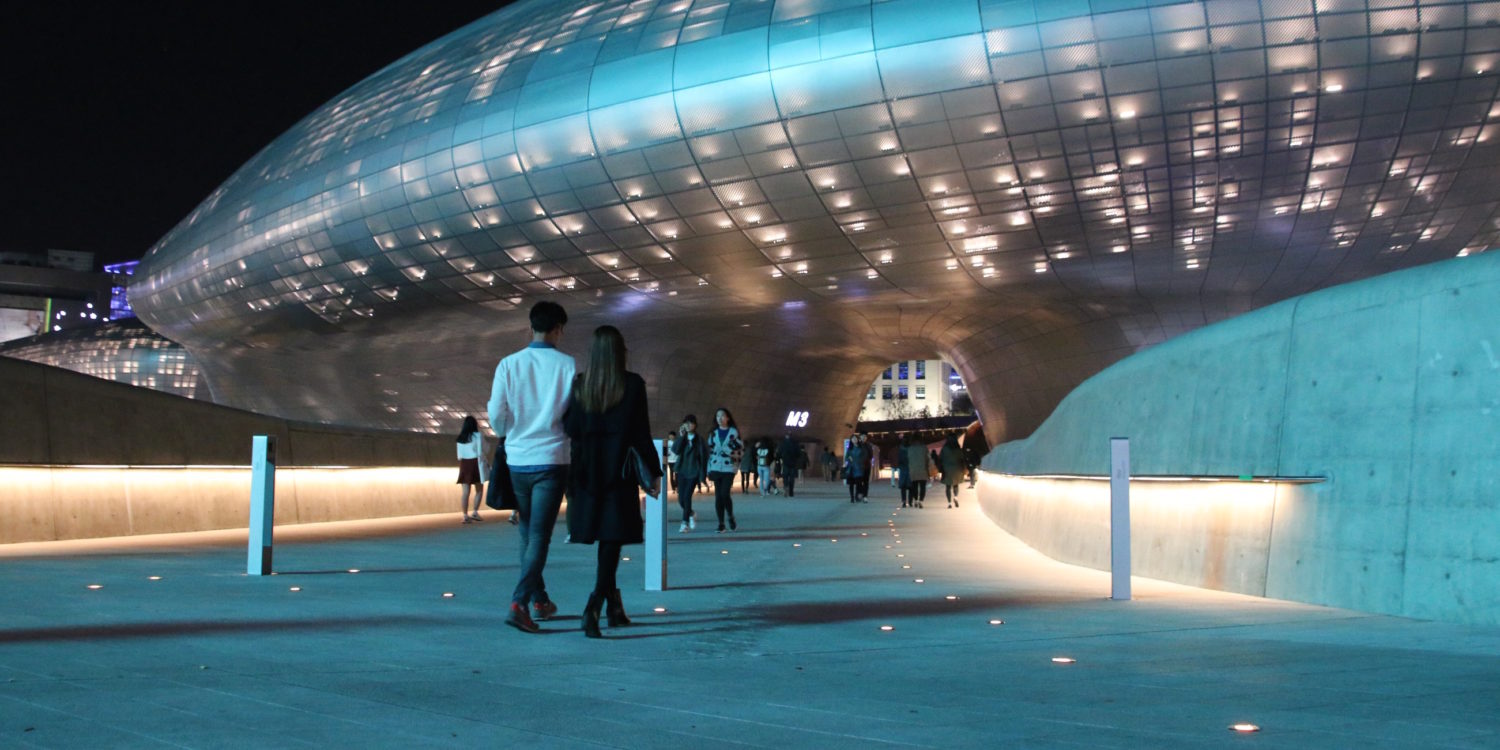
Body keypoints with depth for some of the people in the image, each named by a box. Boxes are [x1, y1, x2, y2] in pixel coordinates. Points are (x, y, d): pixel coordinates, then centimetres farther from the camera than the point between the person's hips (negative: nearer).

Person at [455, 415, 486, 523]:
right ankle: (475, 512, -3)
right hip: (476, 463, -4)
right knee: (479, 490, 7)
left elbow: (459, 454, 12)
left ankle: (465, 515, -6)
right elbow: (481, 451, -4)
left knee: (466, 491, 1)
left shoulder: (461, 437, 12)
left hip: (464, 464, 4)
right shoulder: (478, 435, -5)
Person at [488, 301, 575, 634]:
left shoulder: (508, 364, -2)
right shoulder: (567, 365, -8)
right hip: (551, 459, -3)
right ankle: (519, 603, -15)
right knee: (540, 536, -2)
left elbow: (497, 414, -2)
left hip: (517, 460, 3)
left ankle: (539, 600, 27)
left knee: (527, 533, 18)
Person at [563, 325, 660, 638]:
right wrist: (654, 472, 2)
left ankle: (614, 606, 25)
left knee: (605, 540, 16)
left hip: (587, 474, 3)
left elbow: (569, 428, -3)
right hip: (619, 473, -3)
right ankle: (595, 605, -18)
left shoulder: (578, 385, 0)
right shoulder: (633, 385, -6)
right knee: (612, 542, -2)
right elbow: (640, 434, -5)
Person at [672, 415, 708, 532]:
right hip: (682, 471, 4)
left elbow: (704, 457, -3)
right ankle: (691, 514, 32)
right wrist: (681, 436, -16)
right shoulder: (682, 437, 8)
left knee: (687, 496, -14)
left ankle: (685, 523, -5)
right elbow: (675, 450, -9)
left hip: (694, 472, -4)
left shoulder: (699, 439, -3)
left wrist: (702, 475, -6)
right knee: (681, 499, 4)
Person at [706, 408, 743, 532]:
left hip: (729, 467, -3)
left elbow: (741, 448, 3)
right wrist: (709, 469, 8)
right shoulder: (713, 433, 12)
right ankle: (721, 524, 6)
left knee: (725, 494, -14)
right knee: (718, 496, 1)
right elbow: (710, 451, 13)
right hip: (716, 467, 3)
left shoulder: (734, 432, 2)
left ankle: (731, 517, 10)